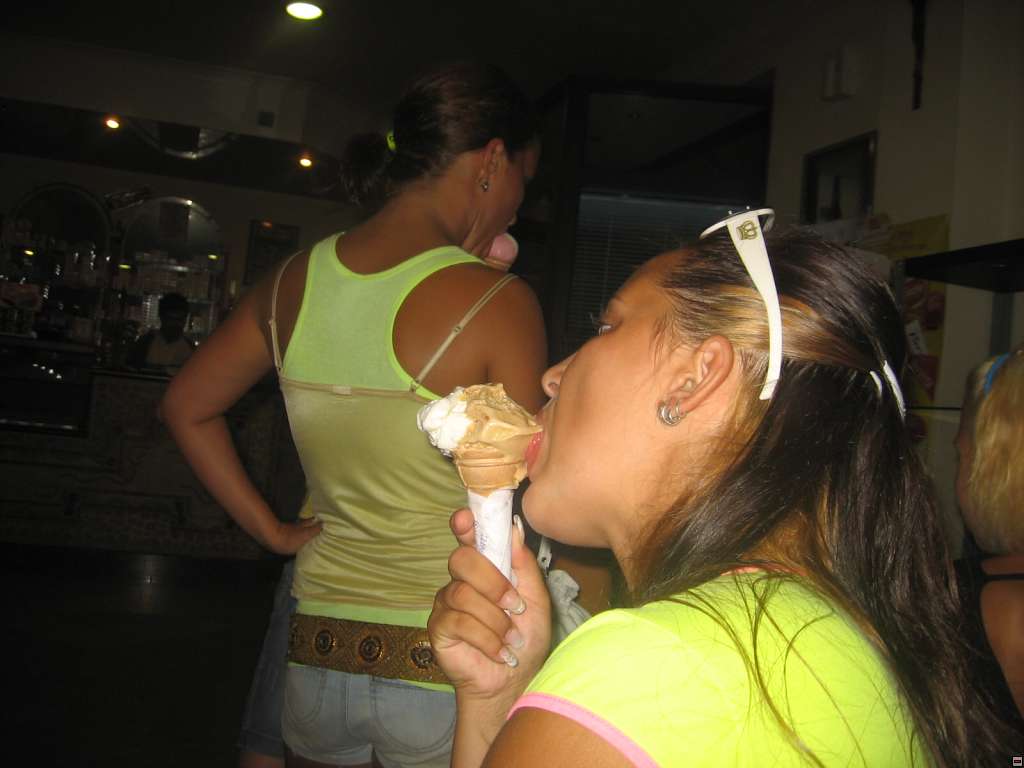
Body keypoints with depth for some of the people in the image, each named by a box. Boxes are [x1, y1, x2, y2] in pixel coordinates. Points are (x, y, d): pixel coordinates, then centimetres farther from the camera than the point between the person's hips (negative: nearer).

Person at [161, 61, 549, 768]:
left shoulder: (296, 279, 0)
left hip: (317, 657, 5)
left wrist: (273, 529, 13)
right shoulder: (497, 300, -17)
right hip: (442, 668, -4)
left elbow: (187, 407, 13)